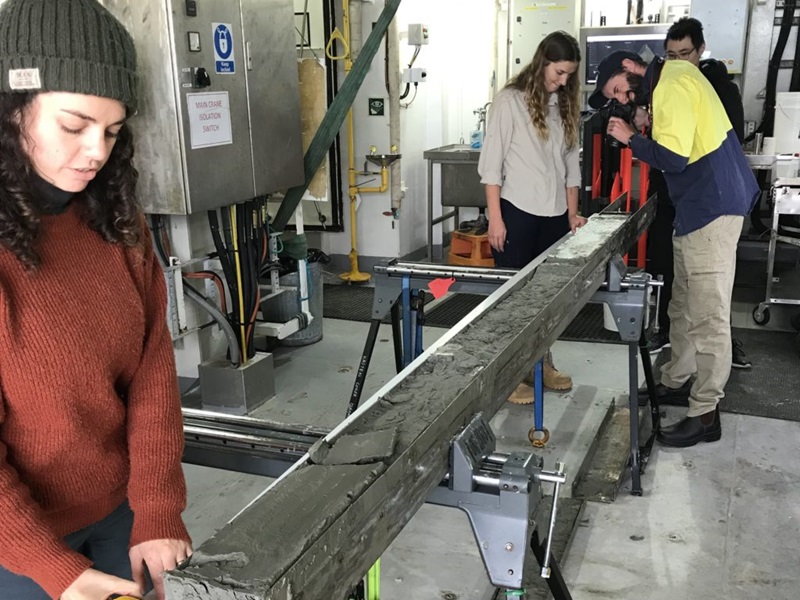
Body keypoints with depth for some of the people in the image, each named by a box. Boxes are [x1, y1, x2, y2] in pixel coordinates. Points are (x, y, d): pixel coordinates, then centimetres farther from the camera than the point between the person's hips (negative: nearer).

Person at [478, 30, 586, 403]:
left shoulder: (564, 105, 11)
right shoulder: (510, 100, -5)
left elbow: (571, 162, 14)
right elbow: (491, 163, -7)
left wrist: (572, 213, 9)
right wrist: (495, 218, -12)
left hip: (554, 215, 5)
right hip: (517, 212, -5)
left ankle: (542, 364, 24)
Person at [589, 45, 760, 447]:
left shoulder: (672, 84, -15)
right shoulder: (666, 85, 16)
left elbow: (674, 157, -22)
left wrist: (631, 139, -9)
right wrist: (647, 132, 4)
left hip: (713, 208, -10)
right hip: (696, 208, 10)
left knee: (707, 314, -6)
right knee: (683, 305, 18)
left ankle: (705, 414, 1)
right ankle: (675, 381, 32)